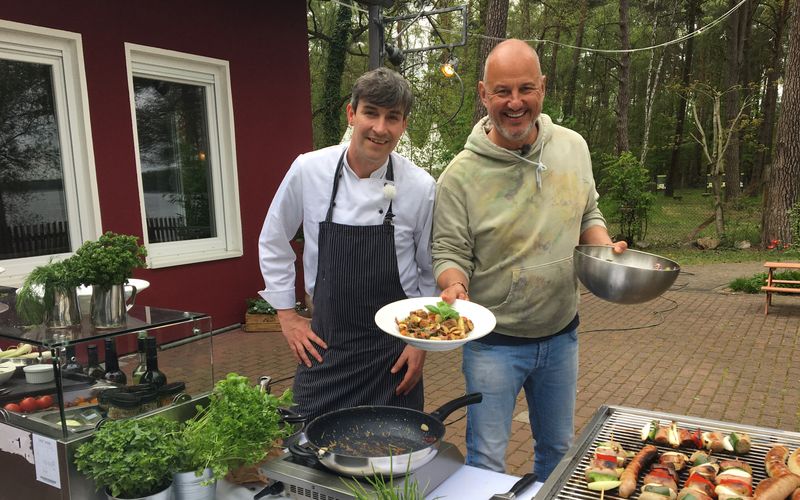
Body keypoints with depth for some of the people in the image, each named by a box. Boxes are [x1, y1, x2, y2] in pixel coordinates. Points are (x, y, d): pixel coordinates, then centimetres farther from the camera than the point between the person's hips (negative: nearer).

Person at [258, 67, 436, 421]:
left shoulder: (421, 187, -10)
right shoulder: (308, 170, -9)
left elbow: (431, 272, 2)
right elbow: (273, 242, 6)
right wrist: (286, 315, 5)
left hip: (393, 351, 0)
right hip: (324, 344, 1)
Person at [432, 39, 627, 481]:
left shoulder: (573, 147, -2)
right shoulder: (461, 174, -16)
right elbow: (450, 253, -12)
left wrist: (606, 248, -8)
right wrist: (454, 287, -32)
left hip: (561, 335, 5)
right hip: (494, 341, -4)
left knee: (558, 450, 23)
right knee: (486, 462, 7)